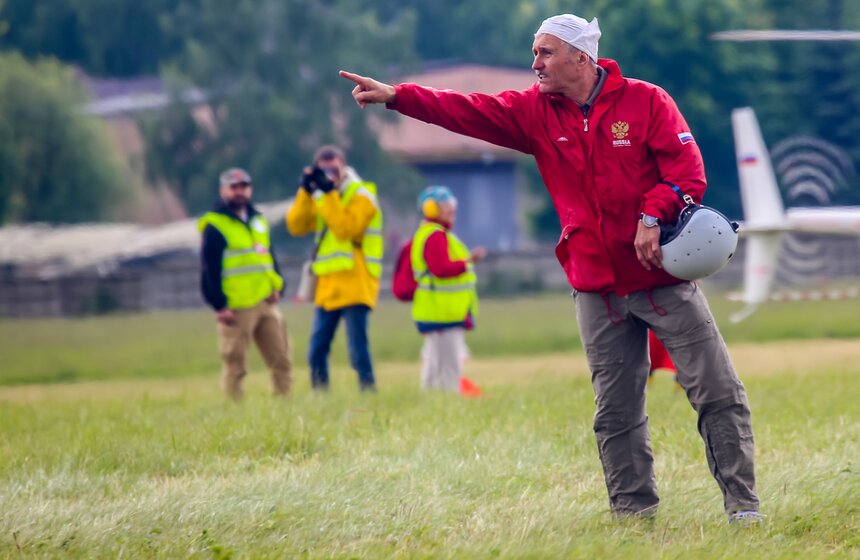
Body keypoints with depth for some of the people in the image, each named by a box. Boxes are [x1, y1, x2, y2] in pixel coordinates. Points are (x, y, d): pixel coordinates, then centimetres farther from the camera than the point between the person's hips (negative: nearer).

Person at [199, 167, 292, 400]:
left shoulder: (258, 221, 18)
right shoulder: (215, 226, -5)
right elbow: (210, 269, -9)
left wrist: (277, 286, 8)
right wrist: (219, 305, -14)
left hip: (266, 302, 7)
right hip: (236, 308, -7)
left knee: (281, 360, 7)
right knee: (234, 365, -2)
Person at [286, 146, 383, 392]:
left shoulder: (361, 196, -5)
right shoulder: (323, 196, 16)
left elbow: (345, 228, -20)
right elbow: (296, 226, 5)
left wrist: (328, 194, -18)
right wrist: (307, 191, -4)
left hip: (355, 286, -7)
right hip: (328, 286, 7)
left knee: (358, 350, -10)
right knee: (316, 351, 7)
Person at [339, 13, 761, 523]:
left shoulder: (646, 101, -6)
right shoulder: (536, 112, 5)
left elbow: (687, 172, -10)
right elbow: (467, 112, -2)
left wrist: (653, 217, -24)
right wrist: (396, 97, -11)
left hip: (663, 277, -4)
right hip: (597, 286, 4)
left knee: (719, 393, -5)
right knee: (616, 412, 7)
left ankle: (743, 505, 1)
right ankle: (634, 513, 15)